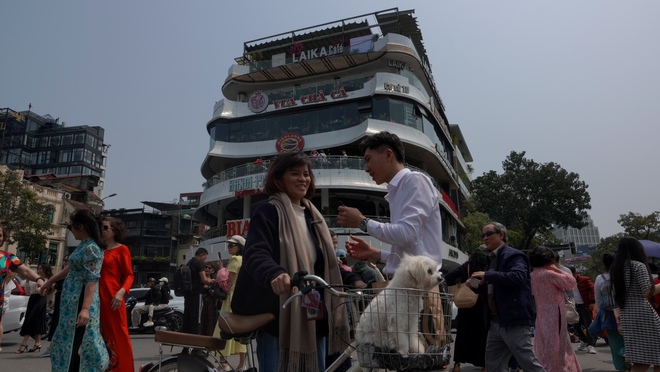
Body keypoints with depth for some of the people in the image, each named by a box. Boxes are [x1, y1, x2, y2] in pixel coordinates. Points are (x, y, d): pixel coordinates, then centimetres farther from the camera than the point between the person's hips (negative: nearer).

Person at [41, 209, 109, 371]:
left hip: (80, 301, -10)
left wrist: (85, 309, -28)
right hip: (73, 299, 10)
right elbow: (72, 268, 25)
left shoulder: (91, 248, -19)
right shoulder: (84, 245, 11)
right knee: (70, 339, 17)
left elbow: (92, 280, -24)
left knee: (73, 341, -3)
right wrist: (50, 281, 33)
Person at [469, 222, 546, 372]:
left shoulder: (512, 255, -7)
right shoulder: (493, 259, 19)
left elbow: (518, 277, -27)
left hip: (514, 321, -9)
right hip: (495, 323, 9)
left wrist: (488, 276, -24)